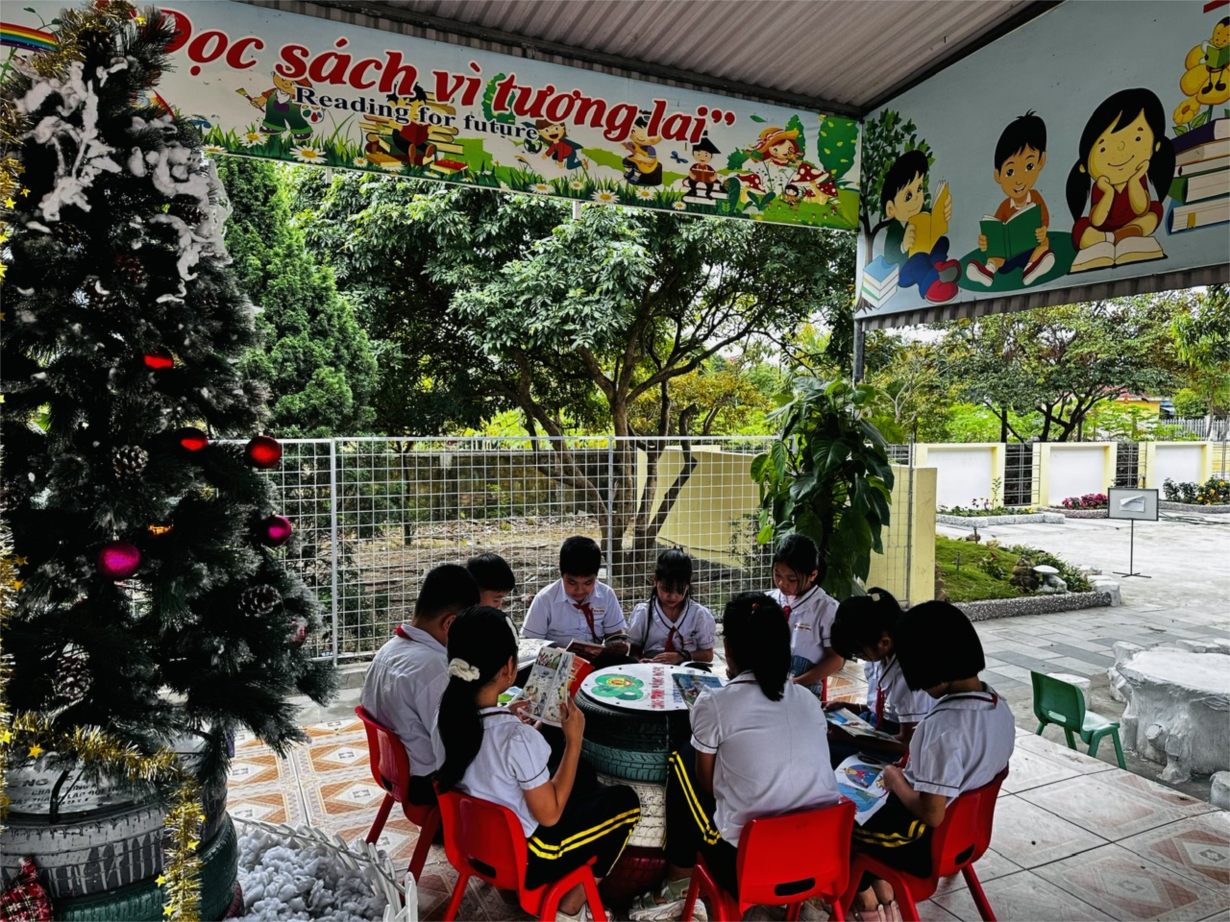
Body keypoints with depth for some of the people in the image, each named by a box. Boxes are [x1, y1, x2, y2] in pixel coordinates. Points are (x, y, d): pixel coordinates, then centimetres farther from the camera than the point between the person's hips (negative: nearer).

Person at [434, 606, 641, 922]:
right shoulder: (518, 738, -34)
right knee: (625, 800, 11)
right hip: (521, 857, -7)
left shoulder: (446, 712, -13)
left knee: (583, 776, 25)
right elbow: (549, 814, -20)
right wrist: (574, 740, -17)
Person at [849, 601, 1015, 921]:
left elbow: (931, 814, -29)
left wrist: (897, 781, -11)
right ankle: (883, 887, 31)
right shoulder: (998, 704, -8)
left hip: (927, 843, -7)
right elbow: (997, 772, 8)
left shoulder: (944, 726, -34)